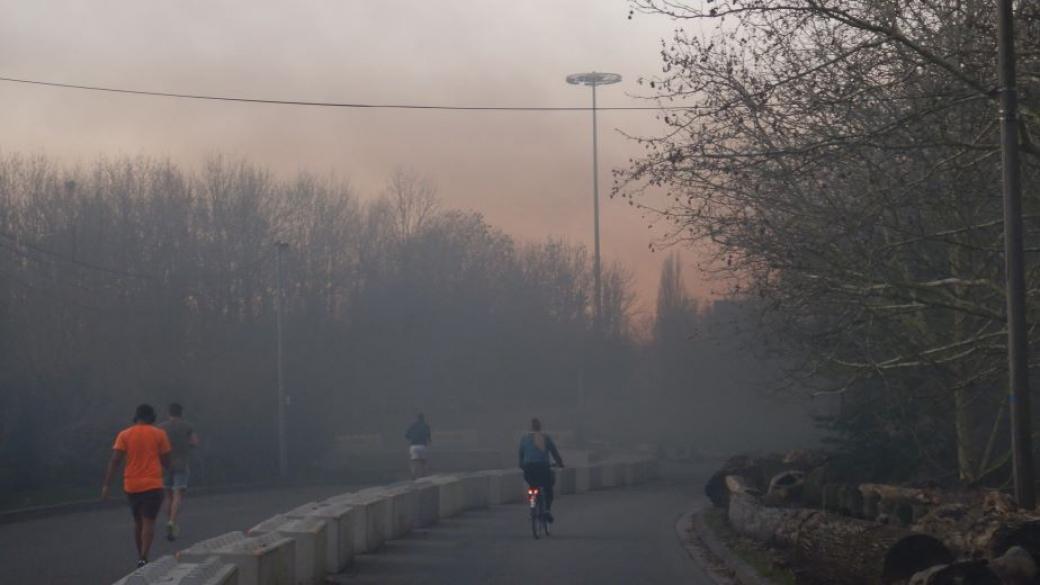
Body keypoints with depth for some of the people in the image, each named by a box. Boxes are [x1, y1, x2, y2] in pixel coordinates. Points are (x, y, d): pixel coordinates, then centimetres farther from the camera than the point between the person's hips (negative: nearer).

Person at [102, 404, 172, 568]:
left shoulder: (124, 435, 3)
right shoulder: (159, 434, 0)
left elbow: (114, 460, -6)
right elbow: (166, 461, 2)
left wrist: (106, 485, -7)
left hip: (132, 486, 3)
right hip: (153, 485, -3)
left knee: (138, 522, 19)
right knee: (149, 522, -5)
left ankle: (140, 556, 28)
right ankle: (143, 558, -21)